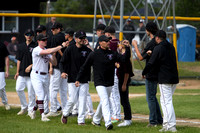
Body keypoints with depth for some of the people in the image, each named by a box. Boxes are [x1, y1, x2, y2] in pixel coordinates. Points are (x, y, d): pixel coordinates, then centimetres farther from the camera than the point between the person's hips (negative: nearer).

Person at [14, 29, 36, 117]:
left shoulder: (35, 47, -2)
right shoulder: (21, 46, 13)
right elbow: (19, 60, 14)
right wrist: (17, 72, 9)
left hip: (31, 73, -5)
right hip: (22, 73, 5)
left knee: (31, 92, -4)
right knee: (18, 89, -1)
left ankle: (31, 110, 5)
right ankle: (24, 107, 15)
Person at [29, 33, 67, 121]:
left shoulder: (47, 51, 11)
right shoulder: (36, 50, -13)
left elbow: (54, 63, 7)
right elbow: (48, 52, -29)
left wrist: (53, 54, -10)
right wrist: (61, 46, -26)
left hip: (45, 76, 7)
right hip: (36, 75, -7)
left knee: (43, 96, 11)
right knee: (40, 95, -15)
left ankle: (33, 111, 29)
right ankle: (42, 115, -16)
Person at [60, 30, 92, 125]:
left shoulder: (88, 51, 7)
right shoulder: (70, 50, -1)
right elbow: (62, 62, -1)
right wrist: (63, 72, -18)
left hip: (84, 81, 3)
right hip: (73, 80, -3)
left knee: (83, 101, -2)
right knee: (72, 100, -6)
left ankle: (81, 120, 3)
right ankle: (65, 114, 20)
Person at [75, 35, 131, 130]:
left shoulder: (112, 54, 6)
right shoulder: (94, 54, -5)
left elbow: (124, 58, -5)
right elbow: (85, 67, 1)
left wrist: (127, 48, -17)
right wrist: (78, 79, -1)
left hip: (109, 83, 5)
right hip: (99, 82, -5)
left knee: (103, 102, 16)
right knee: (105, 101, -19)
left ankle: (96, 120, 34)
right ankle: (108, 123, -27)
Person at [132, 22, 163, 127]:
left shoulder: (151, 43, -20)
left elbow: (141, 57, -17)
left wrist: (135, 46, -7)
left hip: (151, 74, -9)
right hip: (156, 74, 9)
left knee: (150, 97, -3)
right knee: (152, 96, 18)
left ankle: (153, 121, -1)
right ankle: (159, 120, 19)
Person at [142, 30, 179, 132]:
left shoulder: (158, 48, -10)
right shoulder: (171, 47, 11)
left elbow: (151, 63, -10)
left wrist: (144, 73, 7)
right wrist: (152, 53, 33)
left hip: (164, 79, -7)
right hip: (174, 78, 7)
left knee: (167, 102, -7)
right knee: (165, 100, 17)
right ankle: (166, 124, 18)